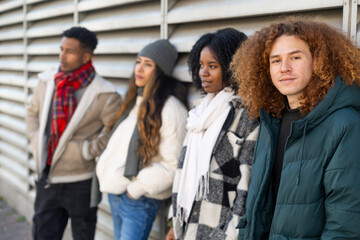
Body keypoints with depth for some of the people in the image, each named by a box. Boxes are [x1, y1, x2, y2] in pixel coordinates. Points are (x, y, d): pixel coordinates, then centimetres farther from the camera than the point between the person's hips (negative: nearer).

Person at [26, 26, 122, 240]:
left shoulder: (104, 94, -14)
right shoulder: (47, 81, 3)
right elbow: (33, 112, 17)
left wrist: (86, 150, -17)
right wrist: (37, 142, 4)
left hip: (81, 182, -5)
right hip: (47, 178, 5)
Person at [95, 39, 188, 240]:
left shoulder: (171, 108, -14)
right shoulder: (135, 102, 12)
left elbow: (171, 165, -17)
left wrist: (136, 189, -15)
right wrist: (107, 176, 6)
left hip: (140, 200, -8)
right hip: (115, 192, 8)